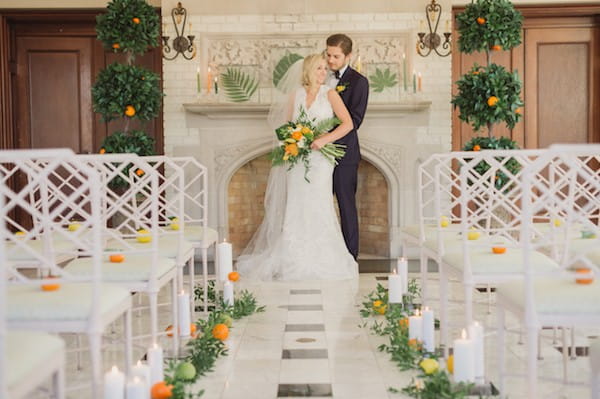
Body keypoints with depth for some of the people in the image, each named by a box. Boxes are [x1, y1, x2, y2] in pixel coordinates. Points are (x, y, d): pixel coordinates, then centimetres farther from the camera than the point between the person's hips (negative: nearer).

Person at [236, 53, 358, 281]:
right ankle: (293, 260, 9)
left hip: (319, 159, -2)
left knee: (317, 207, -4)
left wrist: (323, 140, -18)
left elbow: (348, 124, -7)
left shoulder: (330, 94, 2)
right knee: (294, 208, 1)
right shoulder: (296, 94, 10)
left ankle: (319, 260, 6)